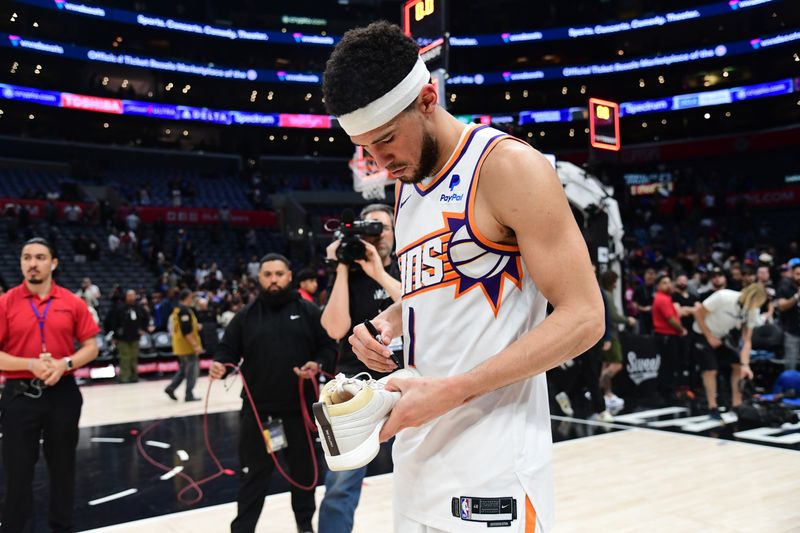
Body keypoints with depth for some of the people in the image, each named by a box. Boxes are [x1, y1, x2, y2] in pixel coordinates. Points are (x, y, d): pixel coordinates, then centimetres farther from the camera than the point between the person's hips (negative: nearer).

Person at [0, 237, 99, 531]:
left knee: (63, 465, 14)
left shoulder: (73, 303, 1)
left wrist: (65, 363, -14)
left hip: (62, 394, 2)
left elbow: (90, 347, 4)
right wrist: (31, 364, -18)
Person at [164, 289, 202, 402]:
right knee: (192, 368, -2)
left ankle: (171, 387, 12)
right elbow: (187, 331, -24)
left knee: (184, 368, 19)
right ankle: (189, 395, 2)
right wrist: (195, 345, -23)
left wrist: (195, 326, 16)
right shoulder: (185, 311, -19)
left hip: (180, 346, 10)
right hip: (187, 345, -10)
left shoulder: (177, 310, 12)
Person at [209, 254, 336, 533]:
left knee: (303, 469, 15)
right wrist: (220, 365, -15)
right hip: (258, 409, 0)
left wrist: (318, 365, -17)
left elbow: (329, 346, 2)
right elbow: (228, 350, 6)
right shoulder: (246, 315, 5)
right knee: (253, 473, 6)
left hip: (299, 408, 0)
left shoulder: (308, 311, 3)